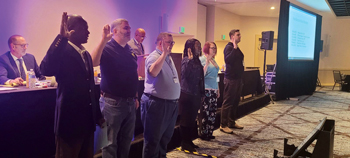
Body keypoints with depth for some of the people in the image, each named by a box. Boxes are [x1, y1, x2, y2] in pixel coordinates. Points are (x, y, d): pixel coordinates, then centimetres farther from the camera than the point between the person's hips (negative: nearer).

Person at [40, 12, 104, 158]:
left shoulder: (86, 54, 10)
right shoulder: (62, 50, -13)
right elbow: (46, 69, -35)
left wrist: (98, 114, 19)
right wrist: (61, 37, -35)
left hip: (88, 120, 7)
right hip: (70, 120, -7)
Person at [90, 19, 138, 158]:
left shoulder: (130, 51, 12)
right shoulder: (107, 48, -9)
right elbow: (93, 62, -30)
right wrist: (104, 40, -33)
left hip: (130, 102, 7)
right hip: (112, 102, -7)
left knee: (126, 141, 18)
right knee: (111, 143, 5)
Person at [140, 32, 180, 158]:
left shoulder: (168, 58, 15)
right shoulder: (153, 56, -13)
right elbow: (153, 72, -36)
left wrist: (175, 99, 19)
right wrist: (164, 53, -31)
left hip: (171, 103, 9)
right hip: (157, 103, -9)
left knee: (166, 137, 20)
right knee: (153, 139, 3)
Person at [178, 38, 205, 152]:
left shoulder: (197, 60, 12)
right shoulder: (186, 60, -11)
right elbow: (184, 74, -28)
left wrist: (202, 94, 18)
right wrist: (189, 59, -29)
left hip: (195, 95, 8)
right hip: (187, 94, -8)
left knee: (192, 120, 14)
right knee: (186, 120, 1)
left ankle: (189, 141, 26)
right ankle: (184, 144, 11)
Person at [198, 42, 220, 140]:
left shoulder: (213, 60, 17)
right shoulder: (202, 59, -8)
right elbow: (201, 75, -16)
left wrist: (218, 89, 22)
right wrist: (207, 63, -22)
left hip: (214, 90, 8)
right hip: (206, 90, -8)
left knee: (212, 112, 10)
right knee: (204, 113, -5)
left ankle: (209, 133, 21)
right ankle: (203, 134, 7)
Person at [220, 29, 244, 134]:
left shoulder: (236, 48, 18)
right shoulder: (229, 47, -11)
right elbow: (228, 60, -28)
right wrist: (235, 48, -26)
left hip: (237, 78, 9)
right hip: (230, 79, -9)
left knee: (235, 102, 14)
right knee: (227, 102, -5)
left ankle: (231, 122, 25)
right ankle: (223, 125, 3)